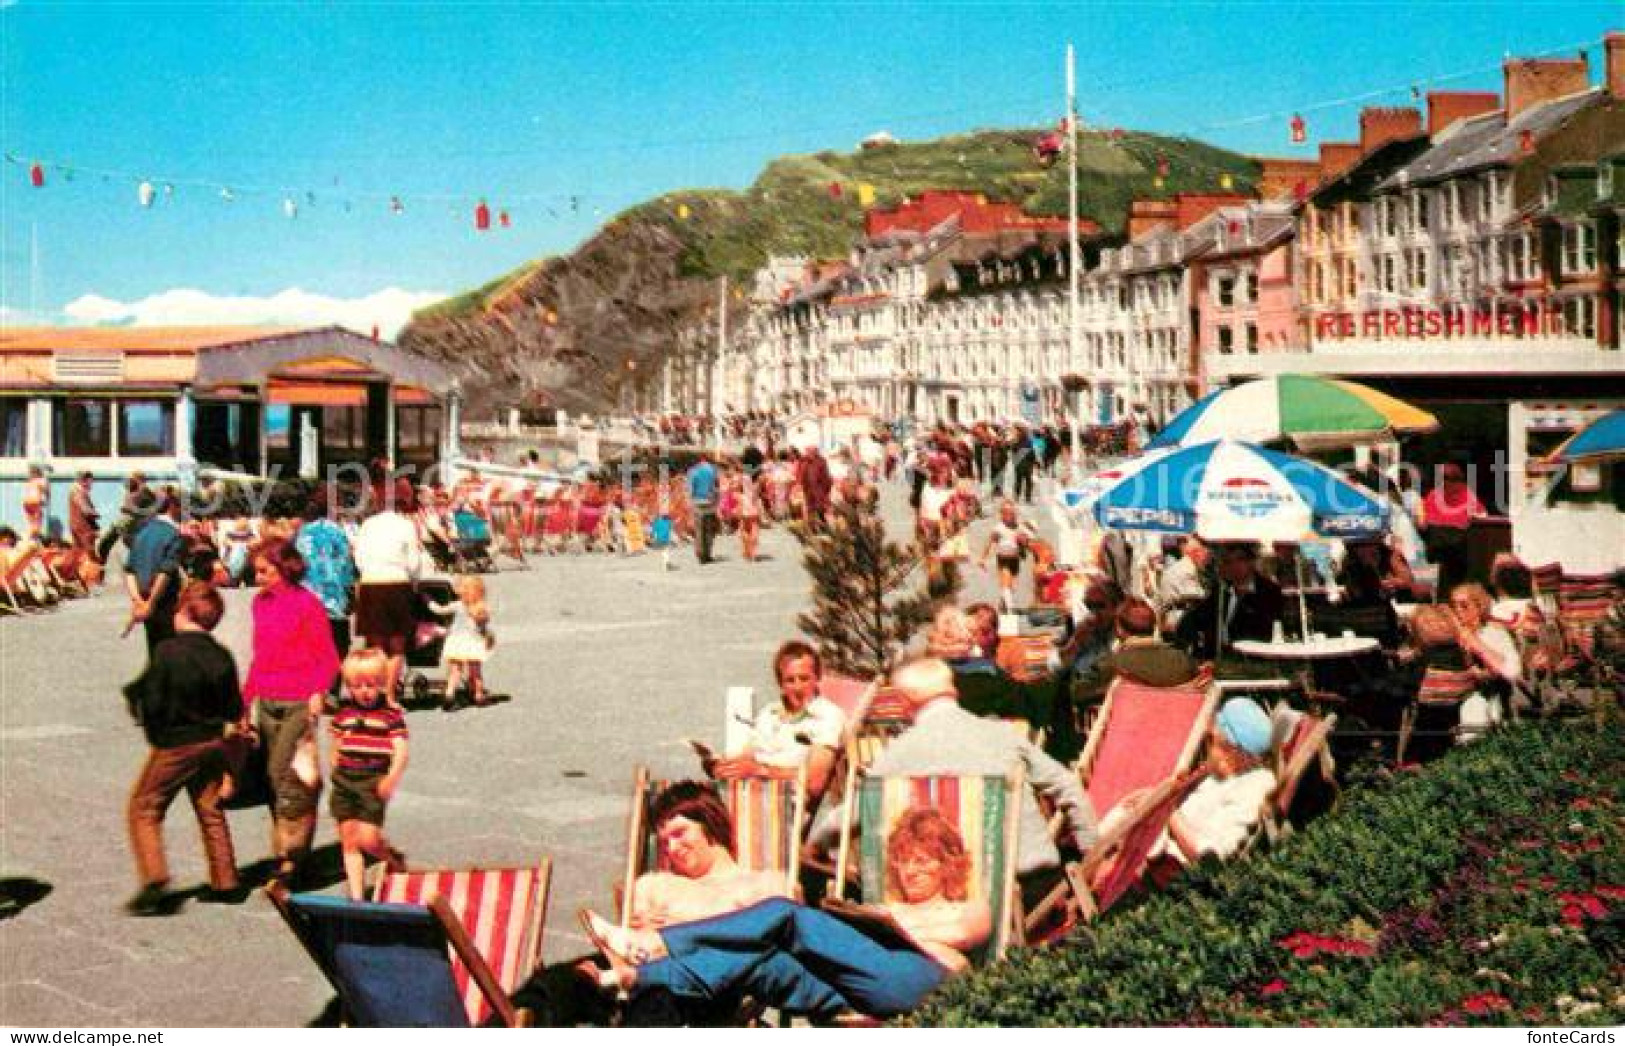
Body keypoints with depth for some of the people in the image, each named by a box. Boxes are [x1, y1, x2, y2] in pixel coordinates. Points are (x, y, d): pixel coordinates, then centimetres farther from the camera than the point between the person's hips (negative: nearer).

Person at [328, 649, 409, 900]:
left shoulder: (391, 714, -6)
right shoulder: (343, 713, 6)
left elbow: (401, 750, -12)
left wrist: (393, 776, -26)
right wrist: (333, 773, 15)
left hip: (373, 784, -4)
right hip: (344, 783, 4)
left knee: (367, 838, -14)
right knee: (348, 841, 6)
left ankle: (395, 859, 17)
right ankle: (356, 896, 13)